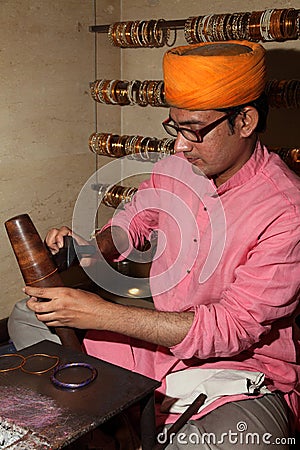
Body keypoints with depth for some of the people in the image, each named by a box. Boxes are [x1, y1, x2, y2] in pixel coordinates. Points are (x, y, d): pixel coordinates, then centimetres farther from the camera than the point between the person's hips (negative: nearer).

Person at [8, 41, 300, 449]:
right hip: (156, 341, 6)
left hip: (242, 370, -5)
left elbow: (233, 328, -26)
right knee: (28, 320, 9)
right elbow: (136, 218, 18)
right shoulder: (174, 169, -2)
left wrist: (102, 314, -32)